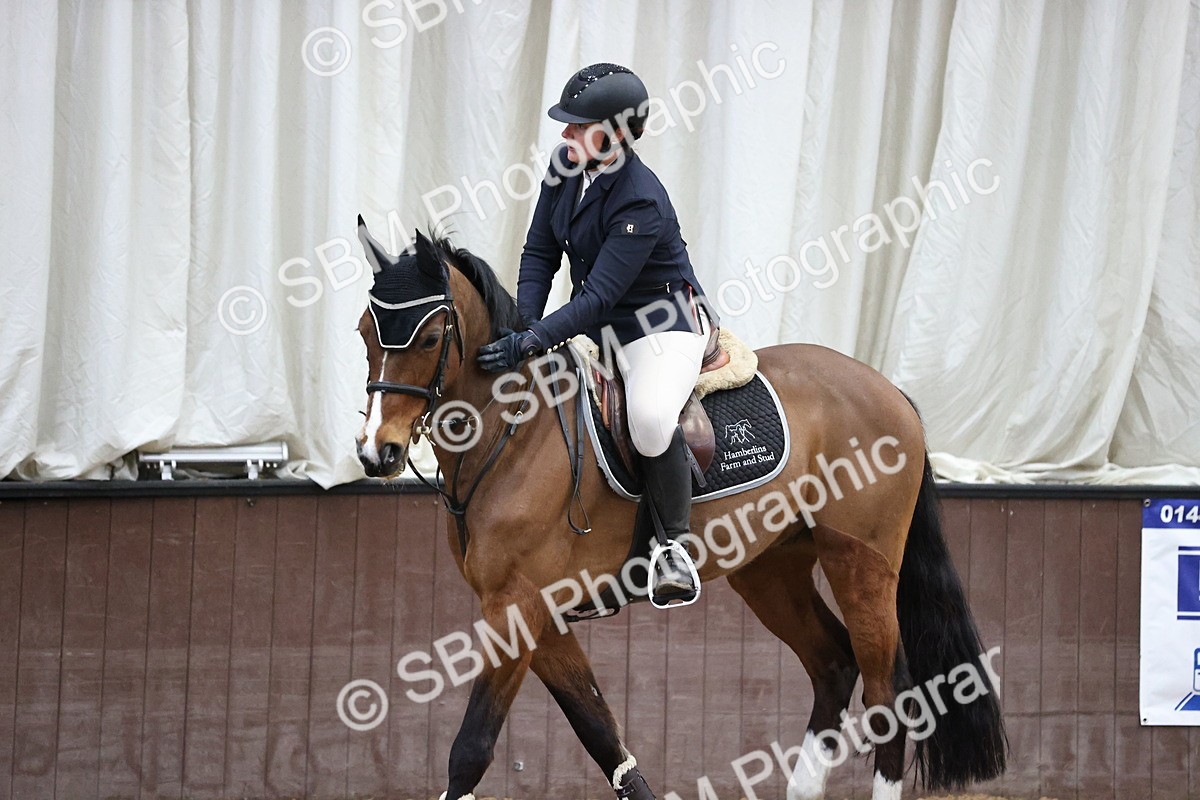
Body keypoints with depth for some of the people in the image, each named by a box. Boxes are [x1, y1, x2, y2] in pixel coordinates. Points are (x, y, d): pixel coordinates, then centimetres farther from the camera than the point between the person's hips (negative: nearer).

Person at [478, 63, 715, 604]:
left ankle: (674, 547, -17)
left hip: (663, 322, -9)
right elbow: (540, 254, 3)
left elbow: (599, 296, -30)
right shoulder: (566, 169, -3)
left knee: (650, 420, -36)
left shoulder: (641, 202, -27)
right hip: (595, 327, 9)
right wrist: (522, 326, -13)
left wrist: (532, 341, -37)